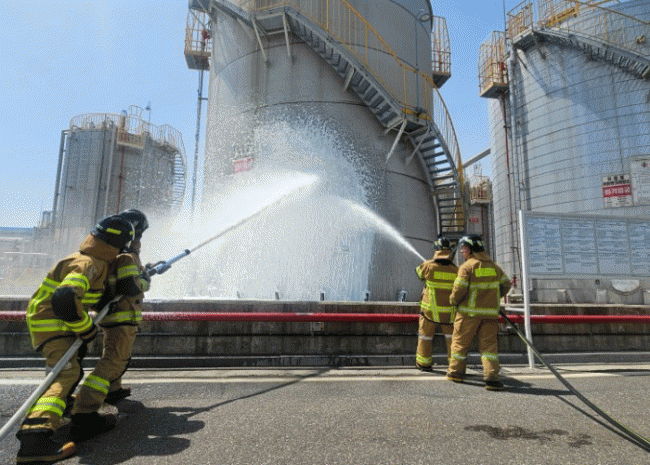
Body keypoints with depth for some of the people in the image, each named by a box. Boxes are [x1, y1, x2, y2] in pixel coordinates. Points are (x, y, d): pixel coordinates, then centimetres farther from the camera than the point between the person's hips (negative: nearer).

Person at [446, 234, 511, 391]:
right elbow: (506, 285, 16)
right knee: (489, 344, 6)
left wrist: (453, 300, 5)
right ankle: (491, 377, -3)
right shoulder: (493, 266, 9)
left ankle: (456, 372, 20)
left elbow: (459, 290, -14)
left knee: (460, 341, 9)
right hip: (490, 312, 4)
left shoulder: (467, 266, -9)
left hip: (469, 312, -4)